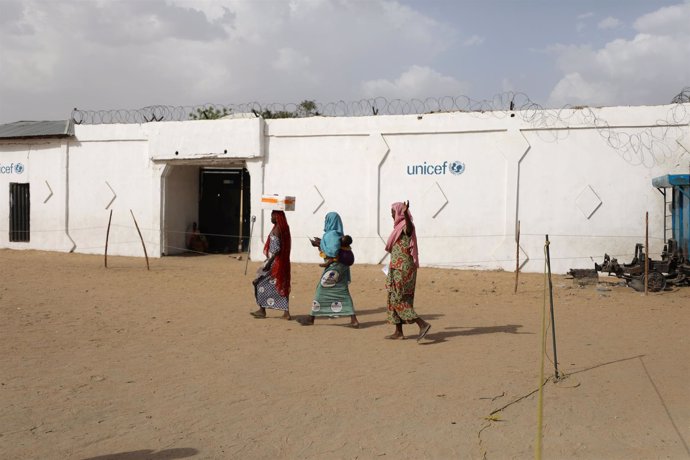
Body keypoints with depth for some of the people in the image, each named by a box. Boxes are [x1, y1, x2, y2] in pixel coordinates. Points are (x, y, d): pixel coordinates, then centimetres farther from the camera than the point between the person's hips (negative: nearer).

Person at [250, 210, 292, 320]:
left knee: (259, 282, 4)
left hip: (275, 261, -9)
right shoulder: (284, 228, 10)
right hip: (283, 262, 9)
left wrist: (269, 262, -20)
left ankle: (262, 310, 8)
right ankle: (286, 312, 6)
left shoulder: (276, 230, -16)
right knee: (281, 285, 9)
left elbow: (276, 249, -21)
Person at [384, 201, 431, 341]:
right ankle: (398, 332, 17)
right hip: (399, 269, 10)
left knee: (397, 300, -10)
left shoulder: (405, 227, -14)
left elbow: (410, 227, -41)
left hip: (402, 269, -10)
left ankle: (422, 324, -16)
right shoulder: (400, 227, 15)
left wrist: (405, 213, -59)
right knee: (394, 299, 12)